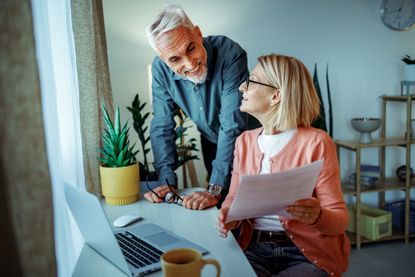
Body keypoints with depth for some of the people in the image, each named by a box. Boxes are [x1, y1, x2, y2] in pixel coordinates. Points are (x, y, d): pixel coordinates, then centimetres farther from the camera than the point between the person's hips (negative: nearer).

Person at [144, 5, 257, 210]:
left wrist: (215, 189, -38)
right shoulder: (161, 68, -20)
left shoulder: (231, 56, -35)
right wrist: (167, 181, -22)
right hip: (211, 142, 4)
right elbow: (162, 126, -13)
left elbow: (232, 128, -36)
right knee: (220, 203, 16)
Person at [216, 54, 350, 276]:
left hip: (307, 256, -3)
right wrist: (228, 214, -9)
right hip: (255, 250, 3)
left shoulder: (316, 142, -10)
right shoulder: (244, 141, 6)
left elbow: (340, 218, -8)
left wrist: (317, 216, -30)